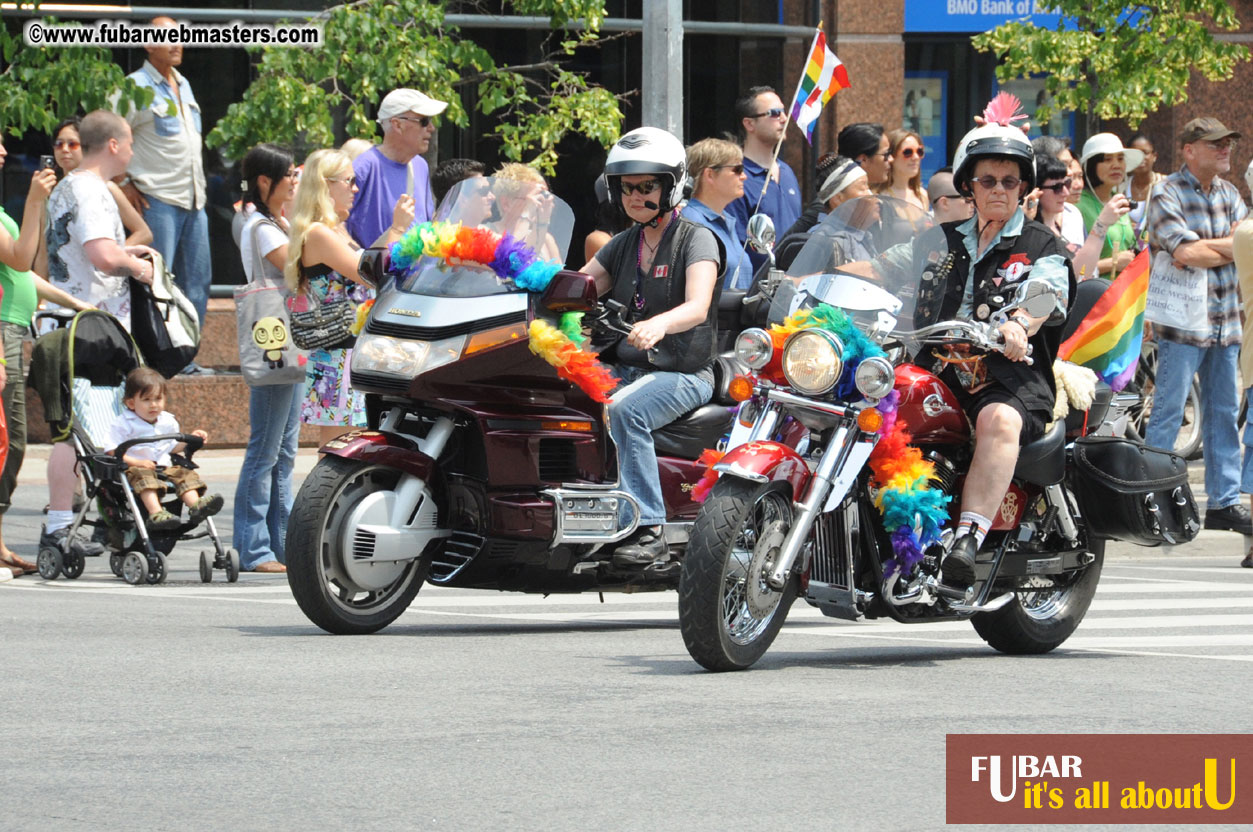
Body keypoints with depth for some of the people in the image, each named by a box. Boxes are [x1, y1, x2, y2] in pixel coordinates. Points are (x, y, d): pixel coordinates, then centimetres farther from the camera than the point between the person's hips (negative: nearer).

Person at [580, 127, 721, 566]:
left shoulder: (697, 239, -2)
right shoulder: (623, 245, 18)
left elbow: (697, 307, -19)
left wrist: (658, 325, -41)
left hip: (682, 371, -6)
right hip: (626, 366, 6)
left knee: (623, 410, -35)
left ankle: (648, 527, -34)